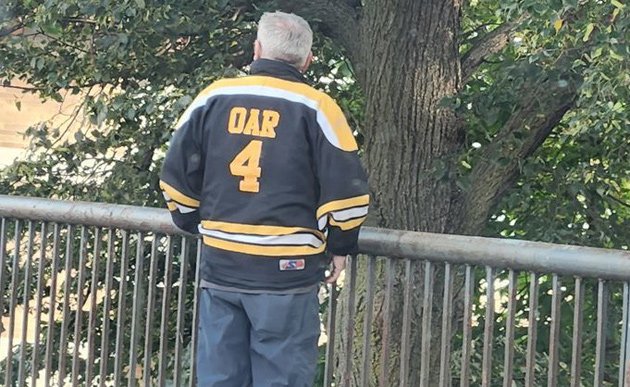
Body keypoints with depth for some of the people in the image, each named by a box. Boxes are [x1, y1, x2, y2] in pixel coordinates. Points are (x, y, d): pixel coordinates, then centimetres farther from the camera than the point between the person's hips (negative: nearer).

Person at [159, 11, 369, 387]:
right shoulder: (315, 108, -6)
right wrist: (339, 245, 7)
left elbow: (176, 176, 9)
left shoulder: (213, 98, 5)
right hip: (287, 270, -3)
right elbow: (347, 190, -8)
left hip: (220, 265, 4)